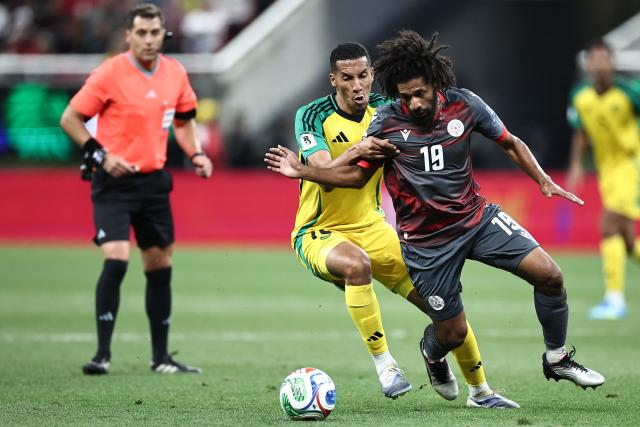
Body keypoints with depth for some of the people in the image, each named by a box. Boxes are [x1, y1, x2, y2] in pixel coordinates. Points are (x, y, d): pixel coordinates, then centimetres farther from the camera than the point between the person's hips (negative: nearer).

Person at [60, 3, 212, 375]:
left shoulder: (176, 73, 4)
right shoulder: (110, 73, -12)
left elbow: (184, 120, 20)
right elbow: (70, 119, -7)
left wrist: (196, 153, 3)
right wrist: (101, 155, -17)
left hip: (154, 181, 6)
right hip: (114, 181, -6)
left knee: (160, 265, 9)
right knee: (116, 258, -18)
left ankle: (161, 358, 19)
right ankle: (103, 354, -11)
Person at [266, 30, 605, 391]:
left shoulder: (464, 104, -7)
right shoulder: (386, 121, -11)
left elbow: (510, 143, 8)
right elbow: (356, 175, 1)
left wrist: (544, 180, -4)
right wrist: (301, 170, -11)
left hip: (477, 217, 2)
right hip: (426, 239, -2)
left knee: (549, 275, -12)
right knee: (452, 334, 0)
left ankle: (557, 358, 12)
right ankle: (432, 353, 40)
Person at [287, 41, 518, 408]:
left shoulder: (384, 110, -1)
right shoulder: (312, 117, -16)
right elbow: (325, 177, -30)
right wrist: (353, 153, -49)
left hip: (372, 227, 5)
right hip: (319, 232, -5)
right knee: (358, 265, -41)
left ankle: (480, 390, 21)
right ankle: (384, 365, -27)